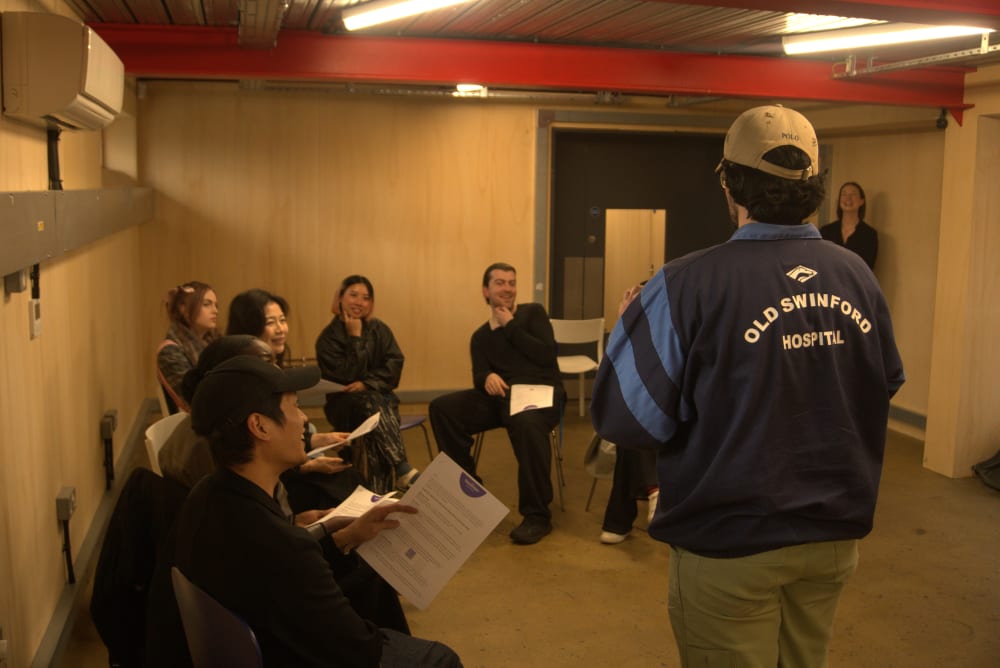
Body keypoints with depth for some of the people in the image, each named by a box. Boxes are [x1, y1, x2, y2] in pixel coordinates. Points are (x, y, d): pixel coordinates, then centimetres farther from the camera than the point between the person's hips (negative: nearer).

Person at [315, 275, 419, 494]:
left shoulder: (379, 329, 8)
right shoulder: (328, 337, -2)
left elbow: (394, 363, -3)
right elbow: (347, 376, -12)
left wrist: (368, 384, -17)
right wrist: (355, 337, -12)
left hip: (380, 396, 3)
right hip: (345, 404, -2)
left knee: (378, 405, -34)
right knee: (372, 403, -36)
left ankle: (380, 490, -43)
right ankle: (403, 469, -49)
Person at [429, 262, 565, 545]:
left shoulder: (533, 313, 7)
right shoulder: (481, 336, 18)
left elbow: (546, 355, -8)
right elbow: (479, 375, 4)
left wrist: (511, 326, -6)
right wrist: (487, 378, -21)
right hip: (502, 396, 5)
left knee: (527, 422, -41)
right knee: (442, 408, -13)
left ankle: (537, 516, -29)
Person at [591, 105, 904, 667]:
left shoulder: (691, 285, -22)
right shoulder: (858, 276, -6)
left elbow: (626, 420, -18)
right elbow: (885, 388, 8)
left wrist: (630, 327, -2)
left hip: (731, 544, -4)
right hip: (836, 535, 5)